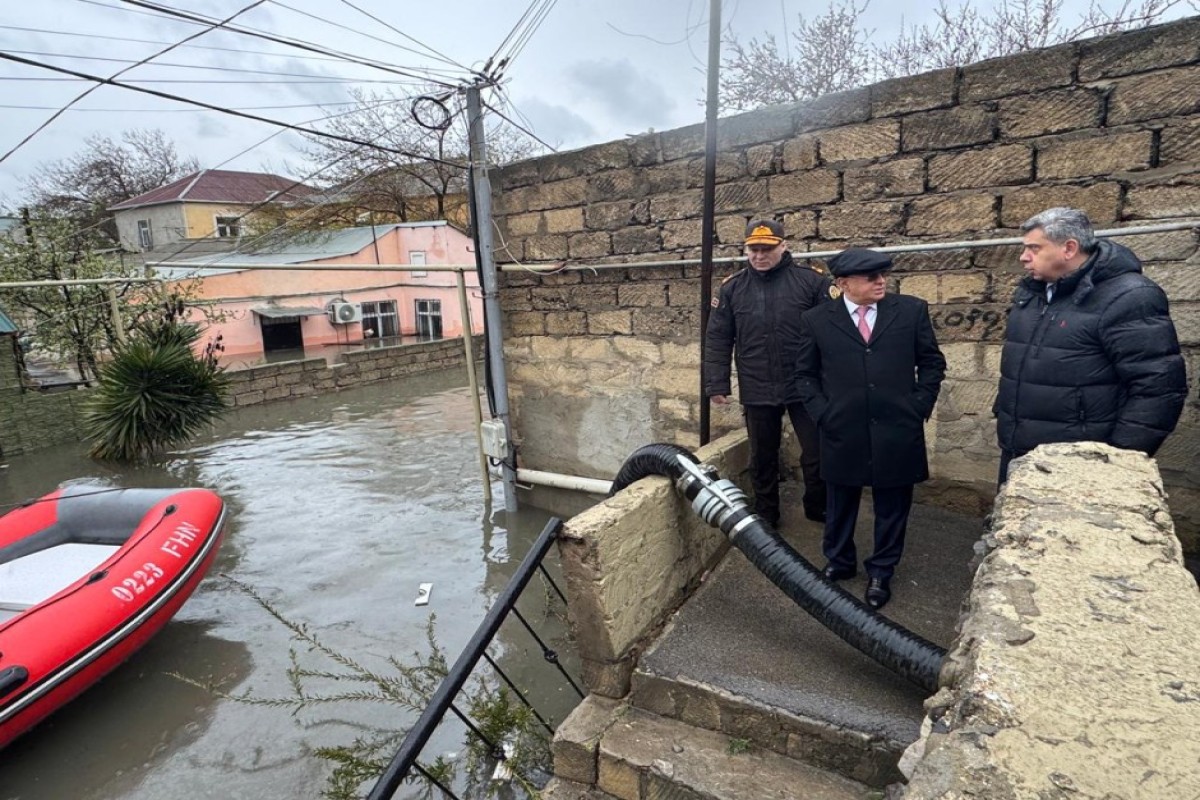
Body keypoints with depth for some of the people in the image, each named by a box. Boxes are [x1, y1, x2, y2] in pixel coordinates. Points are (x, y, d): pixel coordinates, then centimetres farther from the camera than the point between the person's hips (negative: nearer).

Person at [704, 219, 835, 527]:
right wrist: (717, 384, -2)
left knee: (817, 453, 8)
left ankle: (818, 509, 33)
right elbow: (717, 340, 2)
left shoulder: (811, 280, -4)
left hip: (805, 388, -1)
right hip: (756, 391, 2)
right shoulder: (732, 287, 2)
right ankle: (765, 516, 34)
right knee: (762, 458, 15)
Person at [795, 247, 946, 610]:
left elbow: (932, 362, 8)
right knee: (840, 505, 15)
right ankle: (838, 562, 36)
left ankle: (881, 572, 31)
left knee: (892, 507, 12)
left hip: (897, 433, 1)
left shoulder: (912, 310, 1)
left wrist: (918, 406, 0)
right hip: (842, 434, 0)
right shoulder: (816, 320, -1)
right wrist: (823, 413, -5)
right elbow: (805, 375, 5)